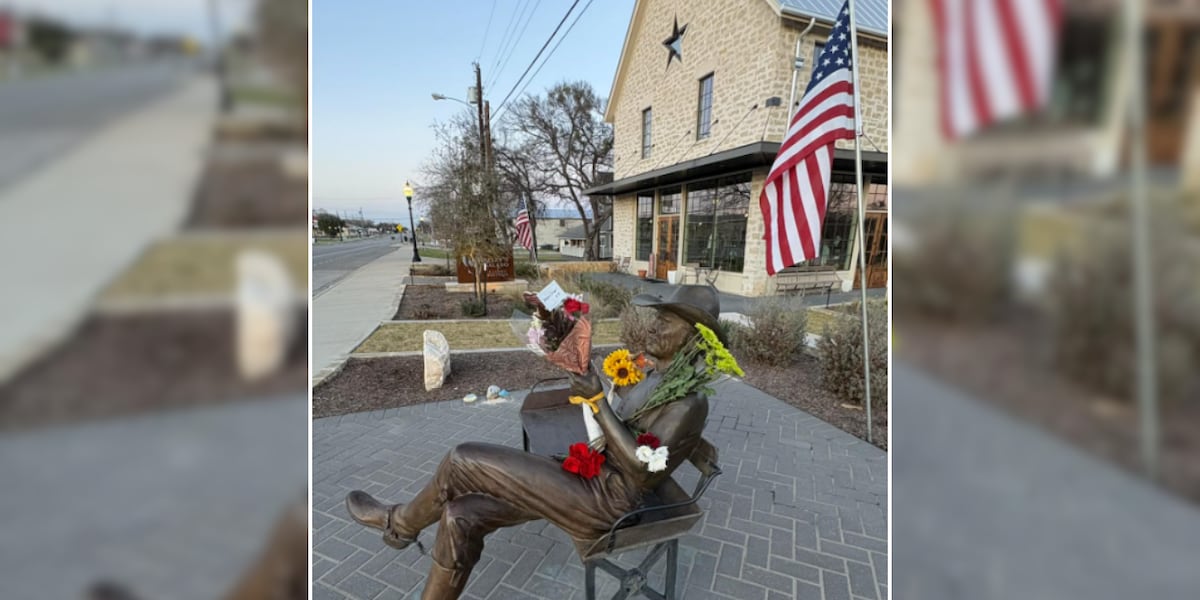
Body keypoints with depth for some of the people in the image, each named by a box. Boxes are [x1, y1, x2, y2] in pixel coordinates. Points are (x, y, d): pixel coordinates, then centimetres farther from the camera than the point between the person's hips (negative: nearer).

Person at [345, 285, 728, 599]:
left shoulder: (690, 402, -18)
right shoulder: (659, 378, 10)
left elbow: (640, 469, -24)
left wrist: (598, 400, -28)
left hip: (601, 504, -9)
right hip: (587, 479, 9)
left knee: (462, 462, -11)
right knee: (461, 517, -1)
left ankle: (401, 523, 19)